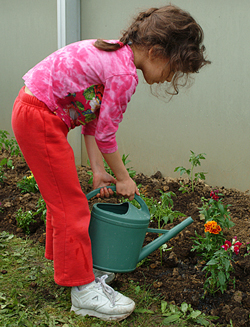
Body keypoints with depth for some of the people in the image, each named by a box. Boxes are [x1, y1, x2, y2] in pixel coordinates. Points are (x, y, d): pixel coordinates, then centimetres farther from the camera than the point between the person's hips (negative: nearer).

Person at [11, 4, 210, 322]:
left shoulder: (115, 54, 8)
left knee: (61, 196, 20)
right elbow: (105, 135, -14)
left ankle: (63, 262, 37)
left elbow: (91, 120, 9)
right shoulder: (124, 75, -22)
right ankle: (83, 289, 7)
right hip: (39, 118, -10)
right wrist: (123, 178, 0)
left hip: (33, 112, 10)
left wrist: (98, 171, 8)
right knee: (71, 203, -3)